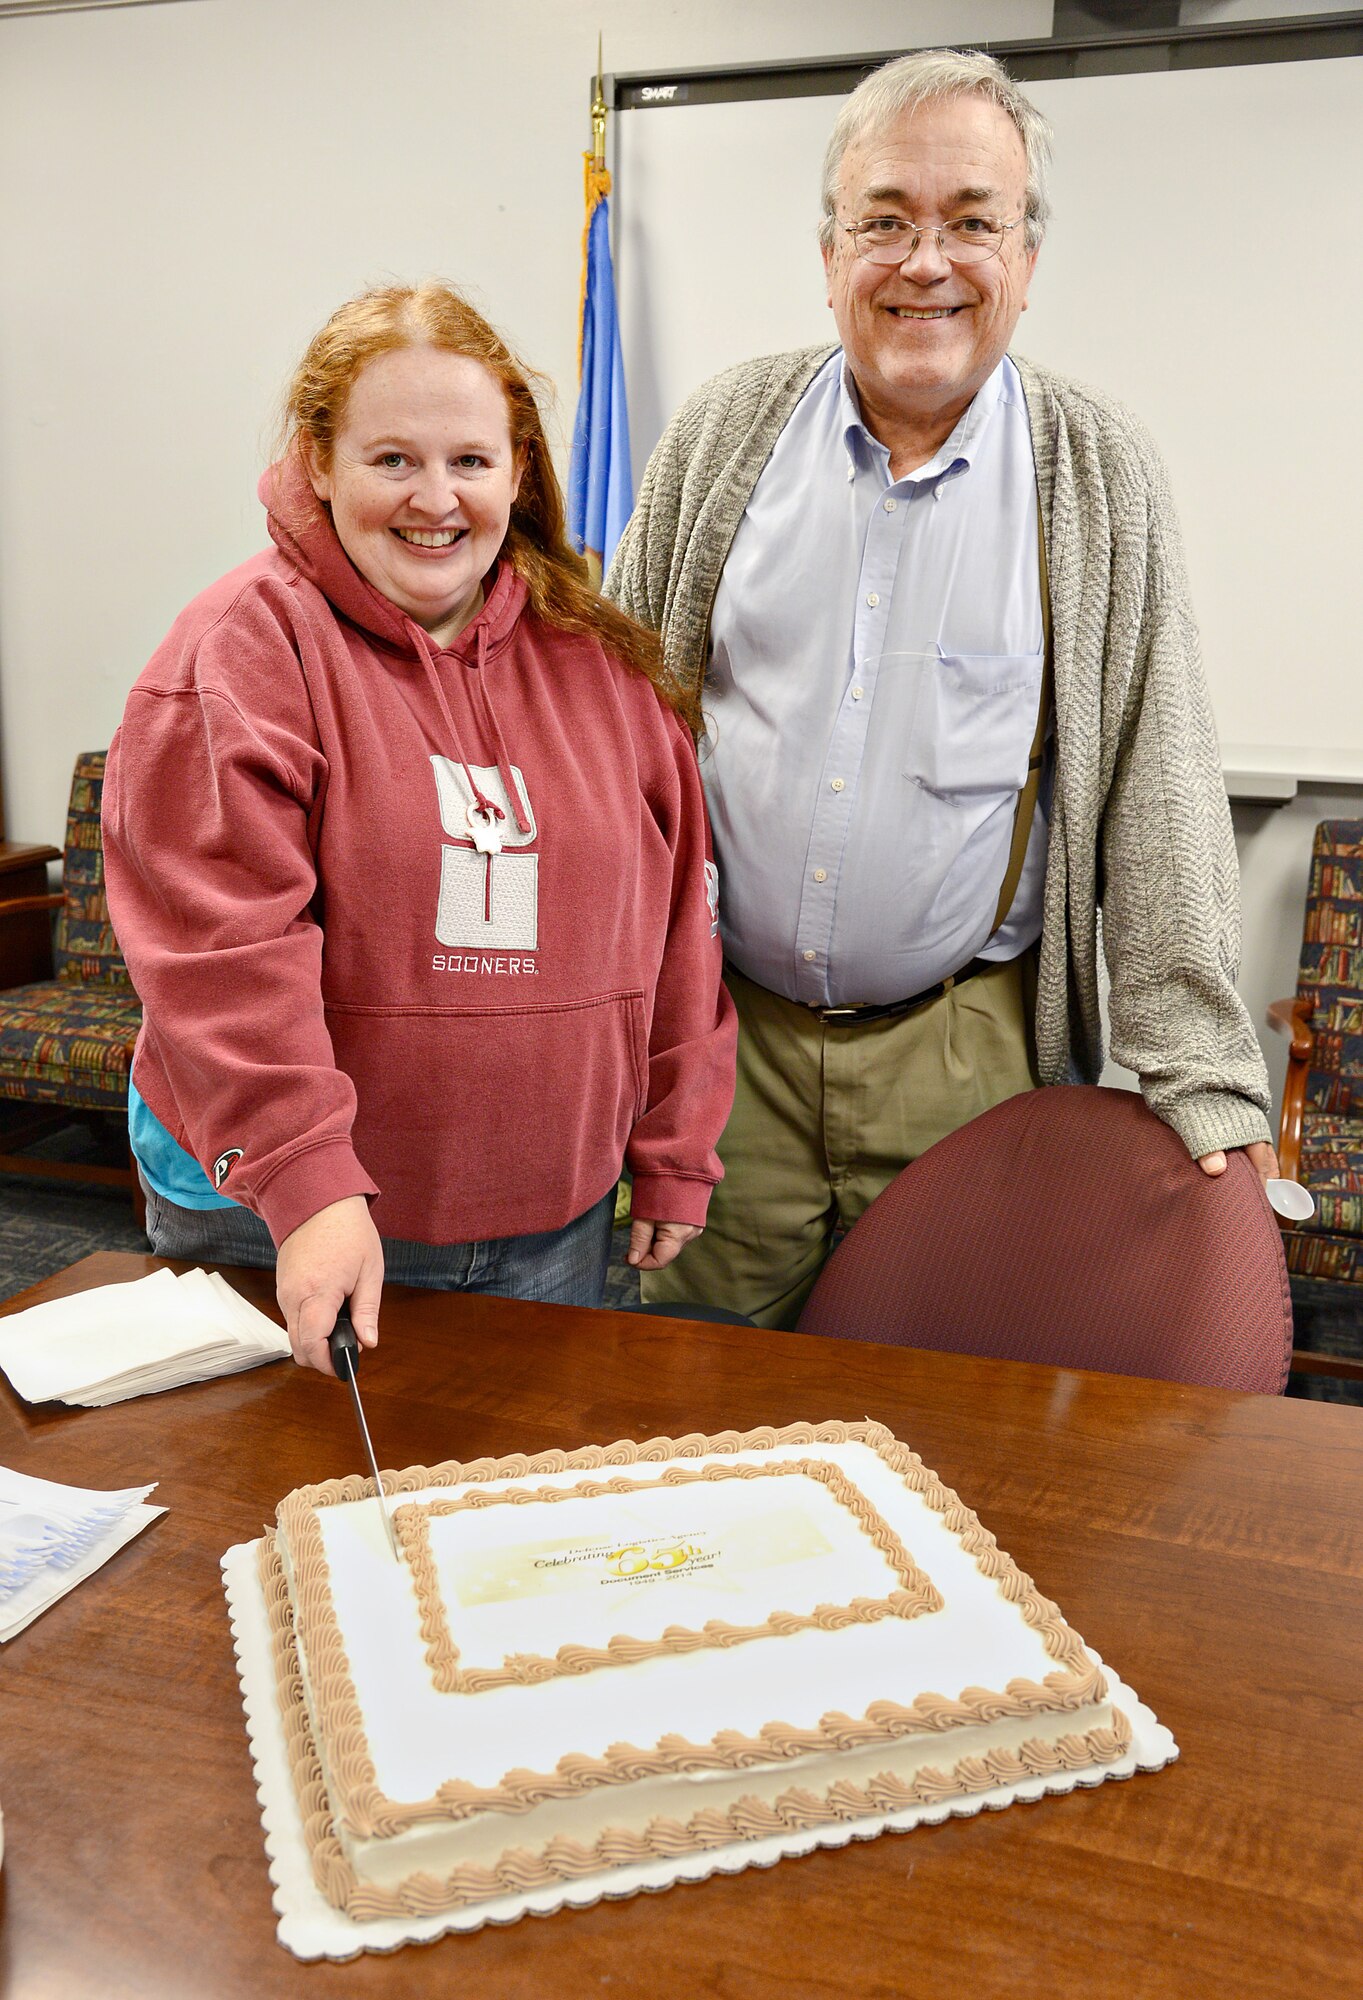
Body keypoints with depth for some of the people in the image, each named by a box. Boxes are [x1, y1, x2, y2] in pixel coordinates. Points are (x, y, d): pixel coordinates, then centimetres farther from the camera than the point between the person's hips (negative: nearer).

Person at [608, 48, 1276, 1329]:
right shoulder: (722, 435, 4)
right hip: (720, 1026, 2)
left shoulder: (1100, 478, 0)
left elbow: (1159, 791, -3)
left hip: (960, 1045, -1)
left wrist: (1200, 1073, -8)